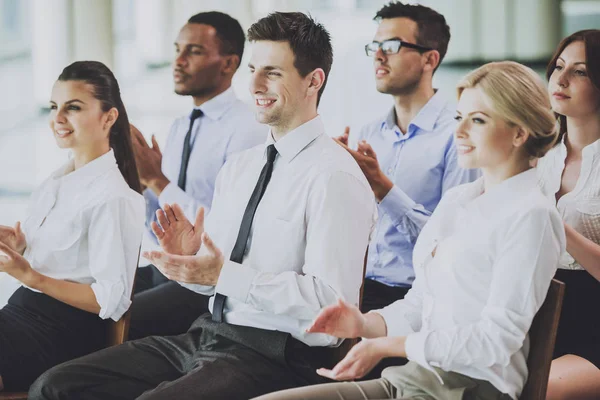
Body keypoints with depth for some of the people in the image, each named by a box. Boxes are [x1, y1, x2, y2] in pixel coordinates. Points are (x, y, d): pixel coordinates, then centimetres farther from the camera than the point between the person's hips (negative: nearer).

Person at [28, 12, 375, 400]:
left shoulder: (334, 177, -11)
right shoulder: (237, 168, 15)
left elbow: (330, 299, -19)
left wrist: (223, 274, -20)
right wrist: (189, 257, -5)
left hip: (277, 355, -8)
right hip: (208, 335, 8)